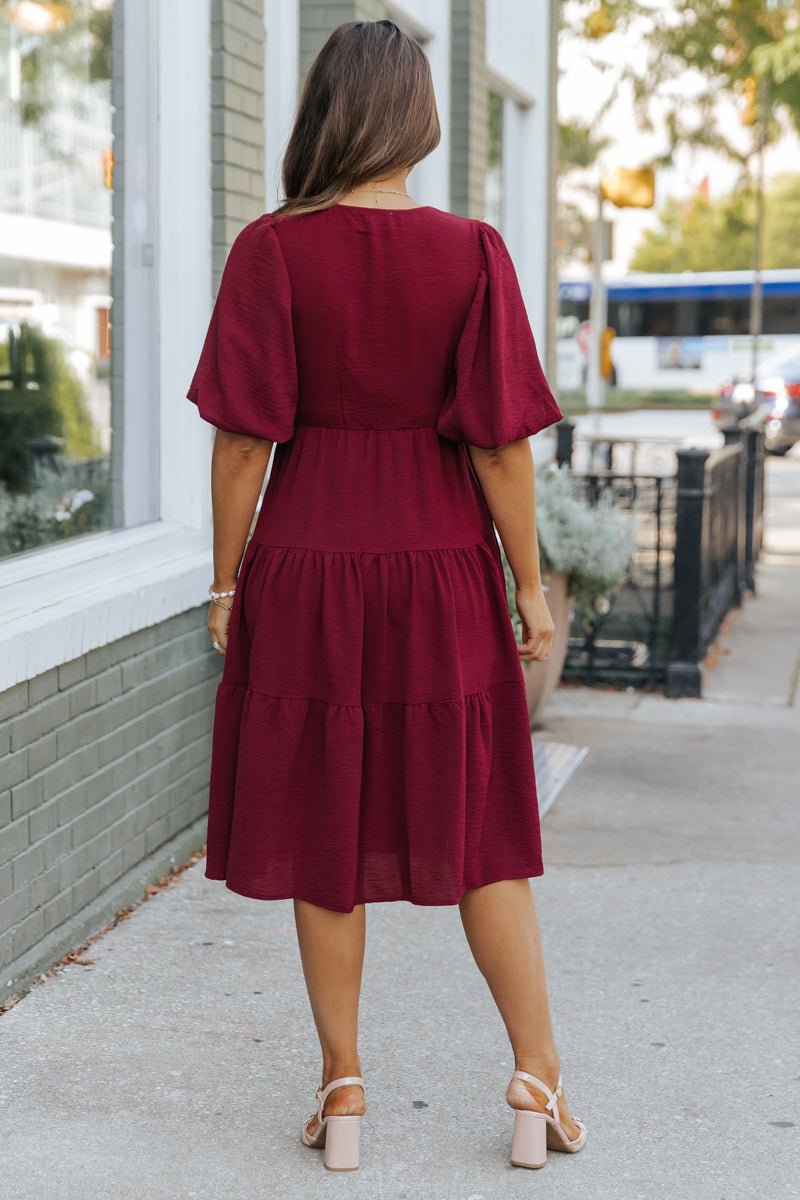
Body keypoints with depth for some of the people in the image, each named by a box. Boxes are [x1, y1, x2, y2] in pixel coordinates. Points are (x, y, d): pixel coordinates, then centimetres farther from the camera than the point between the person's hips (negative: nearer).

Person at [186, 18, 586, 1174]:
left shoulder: (271, 250, -8)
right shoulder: (472, 253, -6)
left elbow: (242, 439, -8)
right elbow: (500, 441, -8)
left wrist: (227, 581, 2)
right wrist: (529, 584, 2)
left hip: (306, 568, 0)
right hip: (443, 570, 1)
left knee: (323, 829, 10)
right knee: (475, 825, 12)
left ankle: (344, 1090, 16)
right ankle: (540, 1076, 11)